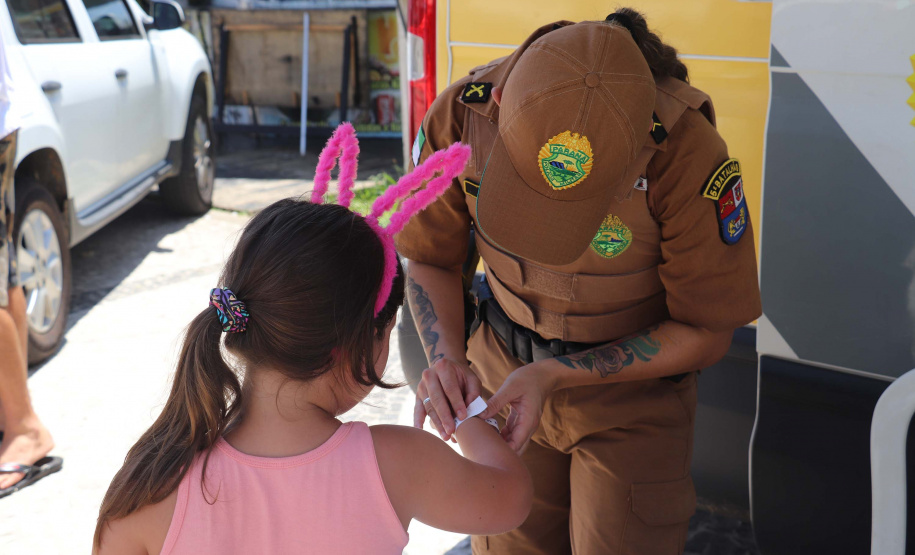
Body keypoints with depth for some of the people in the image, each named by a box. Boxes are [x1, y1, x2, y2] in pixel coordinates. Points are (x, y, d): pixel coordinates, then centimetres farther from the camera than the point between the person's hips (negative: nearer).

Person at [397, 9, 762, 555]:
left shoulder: (690, 155, -32)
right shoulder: (461, 116, -23)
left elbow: (707, 334, -19)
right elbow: (430, 260, -6)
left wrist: (553, 376, -26)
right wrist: (445, 359, -25)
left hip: (634, 383, -2)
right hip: (504, 369, 3)